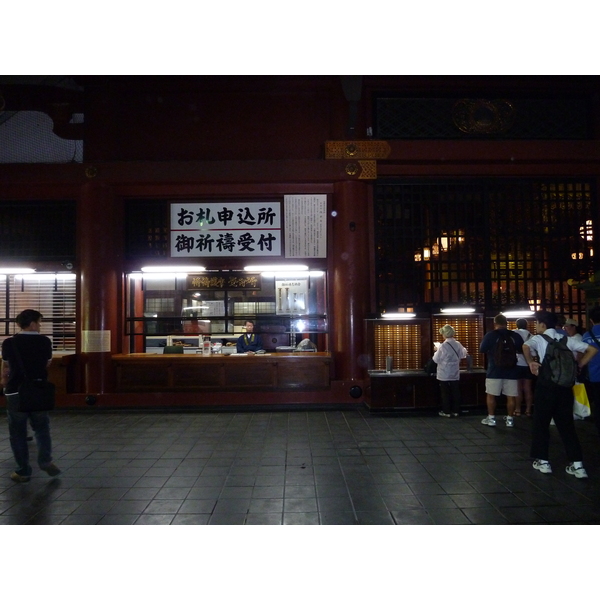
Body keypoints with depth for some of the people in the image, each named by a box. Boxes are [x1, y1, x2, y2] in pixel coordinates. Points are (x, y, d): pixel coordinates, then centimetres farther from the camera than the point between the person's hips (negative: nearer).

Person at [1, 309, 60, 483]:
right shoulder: (44, 341, -4)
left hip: (16, 391, -1)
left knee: (18, 432, 8)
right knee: (42, 427, 17)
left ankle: (23, 471, 12)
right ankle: (45, 460, 1)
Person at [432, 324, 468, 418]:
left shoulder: (442, 346, -20)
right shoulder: (458, 344, -6)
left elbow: (436, 359, -12)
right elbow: (463, 354, 10)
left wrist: (437, 351, 4)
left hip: (444, 374, -4)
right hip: (455, 374, 4)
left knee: (445, 393, 6)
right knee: (455, 392, 12)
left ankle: (446, 411, 11)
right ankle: (455, 411, 17)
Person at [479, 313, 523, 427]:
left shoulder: (490, 335, -8)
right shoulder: (515, 336, -1)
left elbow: (482, 350, 0)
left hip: (494, 371, -2)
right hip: (511, 371, 2)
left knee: (491, 395, 9)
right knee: (511, 396, 9)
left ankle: (491, 418, 12)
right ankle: (510, 419, 15)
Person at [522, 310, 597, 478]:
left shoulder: (538, 339, -2)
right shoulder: (566, 339, 12)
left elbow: (526, 347, -25)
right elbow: (592, 349, 10)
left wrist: (531, 362, -12)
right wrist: (578, 366, 11)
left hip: (546, 385, -4)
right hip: (565, 385, 5)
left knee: (541, 423, 10)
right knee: (566, 424, 12)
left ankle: (542, 461, 14)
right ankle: (577, 465, 9)